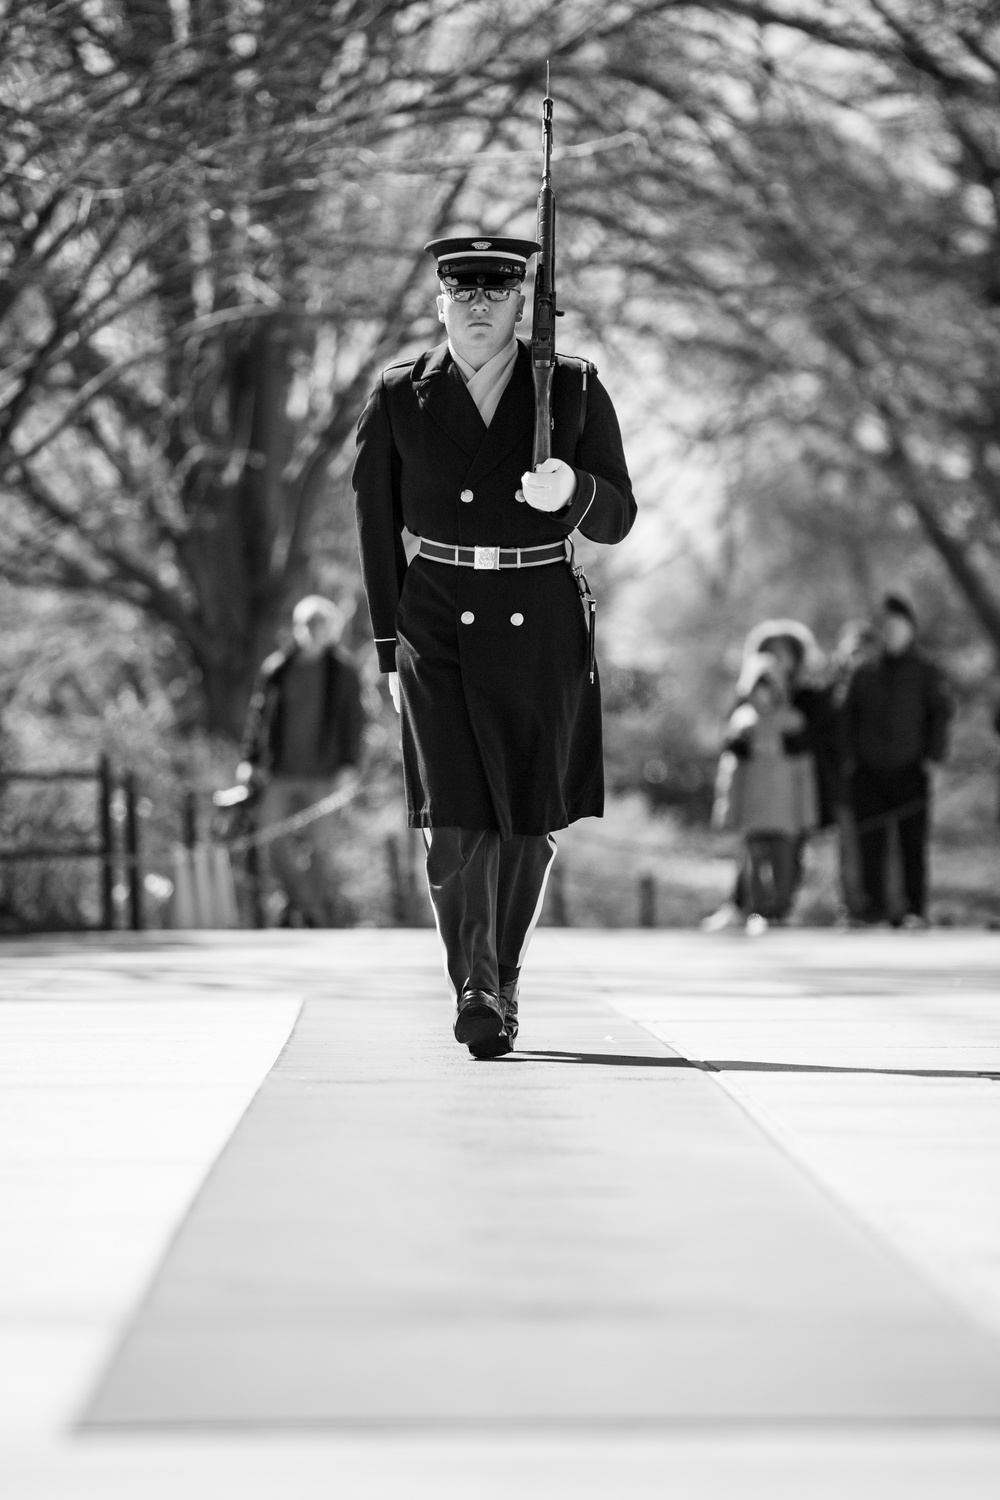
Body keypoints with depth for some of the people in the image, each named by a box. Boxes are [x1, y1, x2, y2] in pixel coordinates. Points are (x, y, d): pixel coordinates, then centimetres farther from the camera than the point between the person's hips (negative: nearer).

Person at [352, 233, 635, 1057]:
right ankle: (475, 993, -12)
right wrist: (389, 644, 3)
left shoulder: (576, 391, 1)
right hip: (438, 623, -1)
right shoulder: (399, 399, 2)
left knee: (530, 821, 8)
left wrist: (571, 492, -23)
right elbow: (378, 529, 7)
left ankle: (503, 979, 28)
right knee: (456, 812, -15)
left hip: (543, 627, 1)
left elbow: (618, 519, 0)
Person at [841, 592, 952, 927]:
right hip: (869, 772, 3)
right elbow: (850, 715, 15)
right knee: (870, 843, 0)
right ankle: (874, 909, 6)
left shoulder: (925, 673, 3)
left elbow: (941, 713, 1)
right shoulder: (864, 674, 11)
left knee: (913, 844, -1)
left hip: (910, 772, -3)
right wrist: (851, 755, 6)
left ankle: (916, 911, 3)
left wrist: (933, 755, -7)